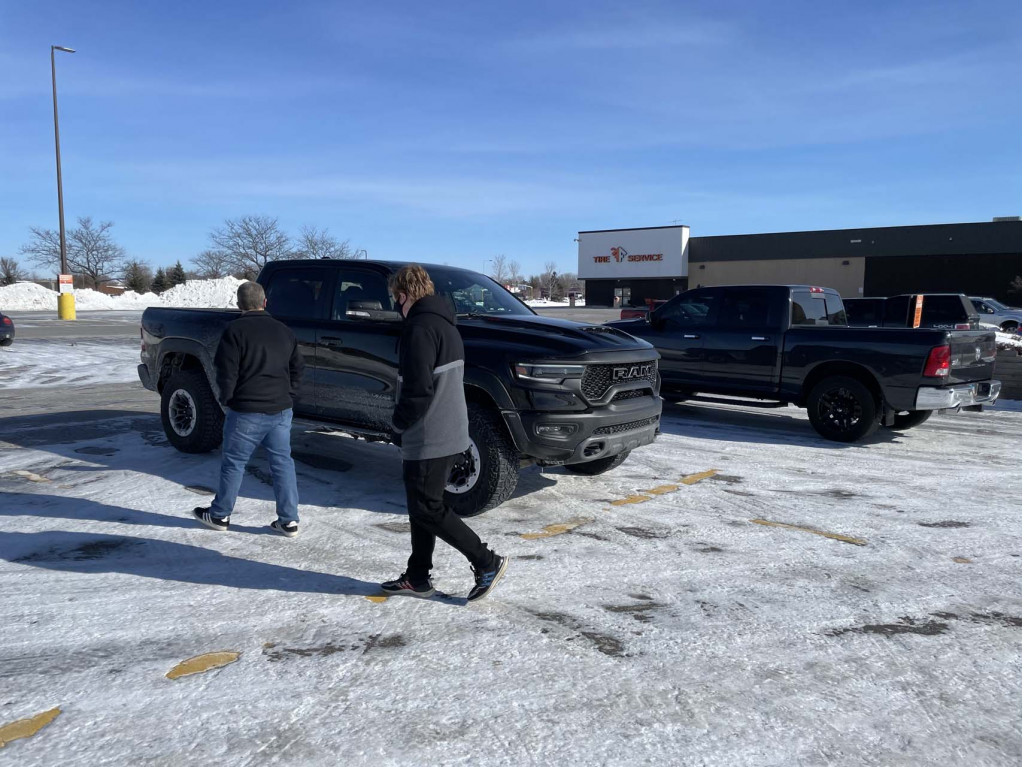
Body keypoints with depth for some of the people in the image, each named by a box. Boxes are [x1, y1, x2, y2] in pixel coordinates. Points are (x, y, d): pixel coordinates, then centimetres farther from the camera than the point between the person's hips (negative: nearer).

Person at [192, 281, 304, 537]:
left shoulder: (235, 330, -8)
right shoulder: (284, 331, 10)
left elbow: (226, 372, -11)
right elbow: (297, 370, 14)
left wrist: (226, 400, 3)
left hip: (246, 411, -5)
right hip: (281, 410, 5)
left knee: (233, 463, 9)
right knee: (283, 463, 8)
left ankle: (219, 515, 23)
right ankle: (289, 521, 9)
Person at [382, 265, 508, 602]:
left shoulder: (421, 328, -17)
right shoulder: (445, 325, 15)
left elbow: (418, 390, -25)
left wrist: (398, 422, -8)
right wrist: (405, 422, 17)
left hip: (428, 439, -10)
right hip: (450, 434, 10)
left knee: (427, 509, 0)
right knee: (422, 506, 16)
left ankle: (487, 563, 4)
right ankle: (417, 578, 26)